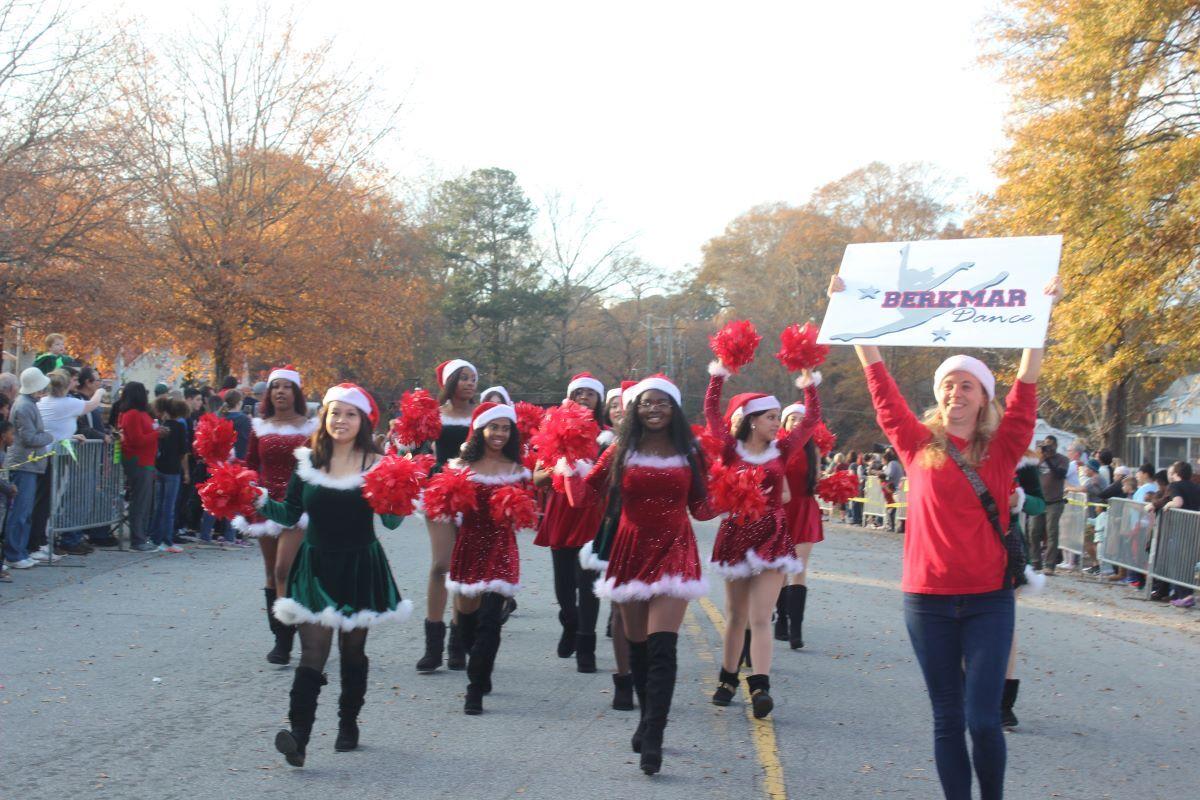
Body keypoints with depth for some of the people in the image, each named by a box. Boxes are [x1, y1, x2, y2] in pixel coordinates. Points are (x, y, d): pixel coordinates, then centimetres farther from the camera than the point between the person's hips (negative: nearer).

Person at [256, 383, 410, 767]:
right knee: (312, 652, -9)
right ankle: (298, 735, -15)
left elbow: (391, 522, -9)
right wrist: (263, 502, -11)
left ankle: (349, 724, 29)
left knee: (352, 651, 13)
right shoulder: (307, 461, 2)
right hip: (316, 567, 1)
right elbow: (291, 515, 6)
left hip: (360, 569, -1)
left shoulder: (376, 464, -4)